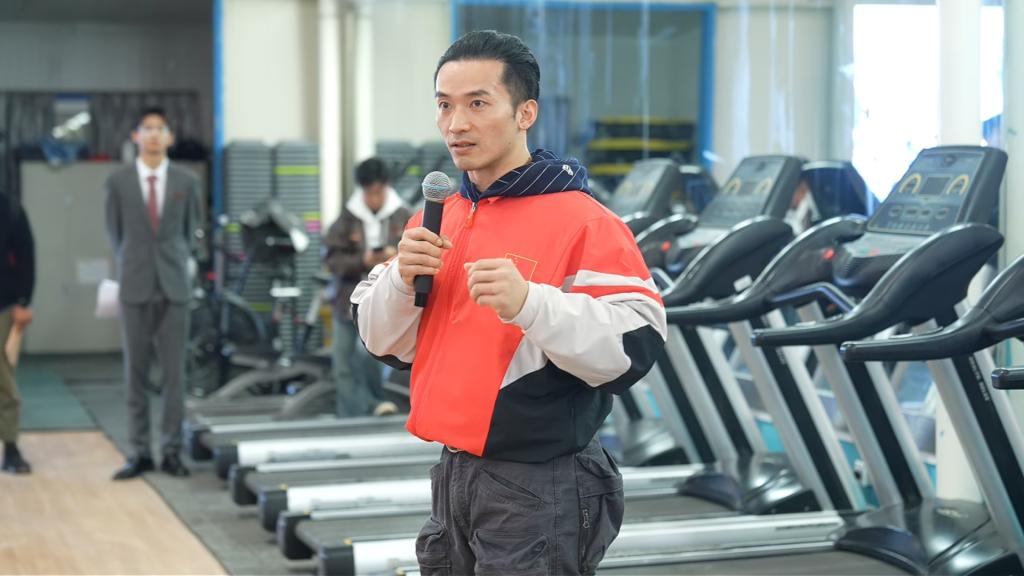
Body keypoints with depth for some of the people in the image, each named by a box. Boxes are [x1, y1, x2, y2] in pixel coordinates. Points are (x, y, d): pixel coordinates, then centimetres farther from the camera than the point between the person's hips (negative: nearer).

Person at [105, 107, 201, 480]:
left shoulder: (187, 182, 3)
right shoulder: (118, 182, 2)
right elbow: (114, 232, 11)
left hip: (174, 286, 0)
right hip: (135, 286, 0)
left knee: (174, 372, 1)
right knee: (135, 373, 2)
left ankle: (171, 451, 7)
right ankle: (140, 452, 8)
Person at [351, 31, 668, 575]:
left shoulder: (582, 221, -13)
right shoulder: (436, 219, 9)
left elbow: (635, 349, -20)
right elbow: (384, 342, 12)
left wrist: (529, 303, -31)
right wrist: (402, 279, -7)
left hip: (539, 488, -7)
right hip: (452, 474, 7)